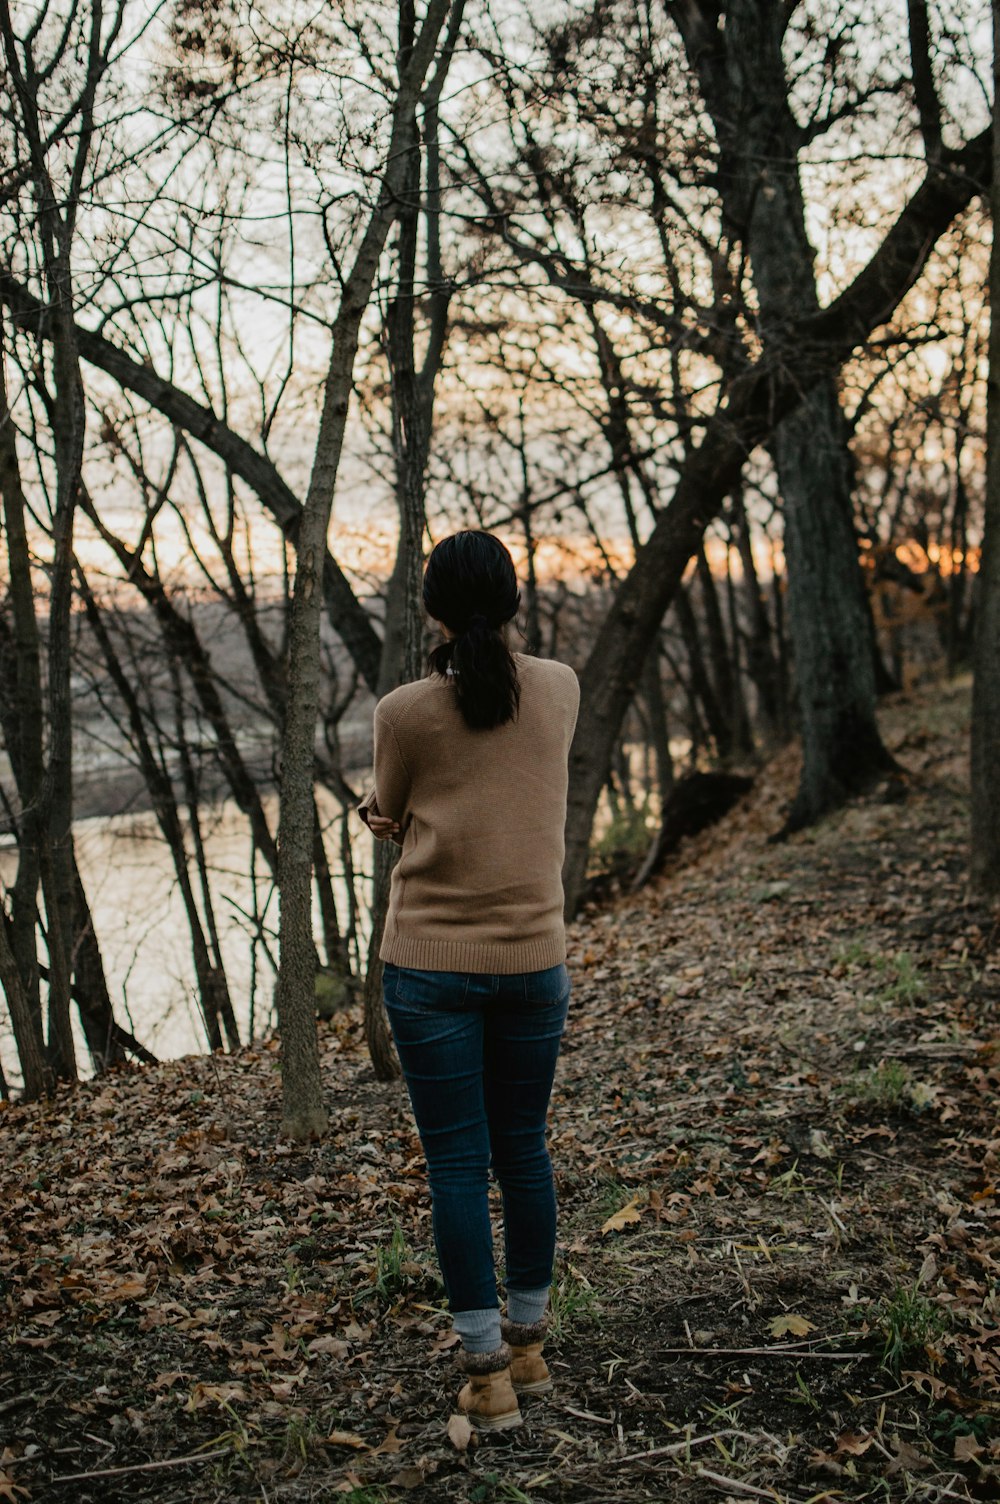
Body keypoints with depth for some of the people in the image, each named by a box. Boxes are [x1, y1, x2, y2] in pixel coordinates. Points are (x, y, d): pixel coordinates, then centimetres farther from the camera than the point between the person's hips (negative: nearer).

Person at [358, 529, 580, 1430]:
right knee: (524, 1152, 16)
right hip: (533, 960, 3)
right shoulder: (560, 690, 0)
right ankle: (528, 1346, 29)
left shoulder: (404, 713, -10)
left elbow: (392, 817, 6)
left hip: (430, 964, -3)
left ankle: (489, 1374, 12)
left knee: (457, 1164, 6)